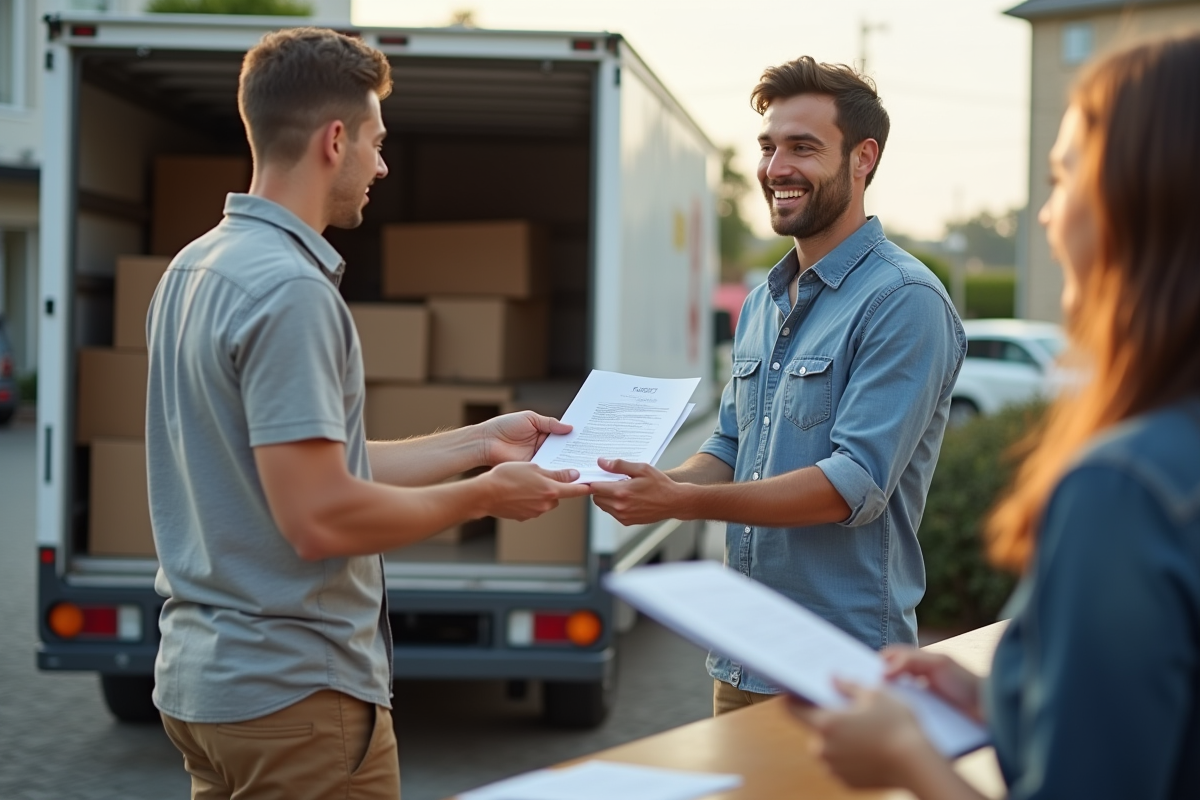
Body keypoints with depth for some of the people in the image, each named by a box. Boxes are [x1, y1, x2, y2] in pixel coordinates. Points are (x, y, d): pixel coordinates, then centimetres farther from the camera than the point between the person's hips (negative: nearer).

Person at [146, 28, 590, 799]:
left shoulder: (196, 268, 9)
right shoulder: (290, 288, -21)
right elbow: (320, 516, -25)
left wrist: (482, 441, 17)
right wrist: (485, 495, -11)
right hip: (293, 691, -9)